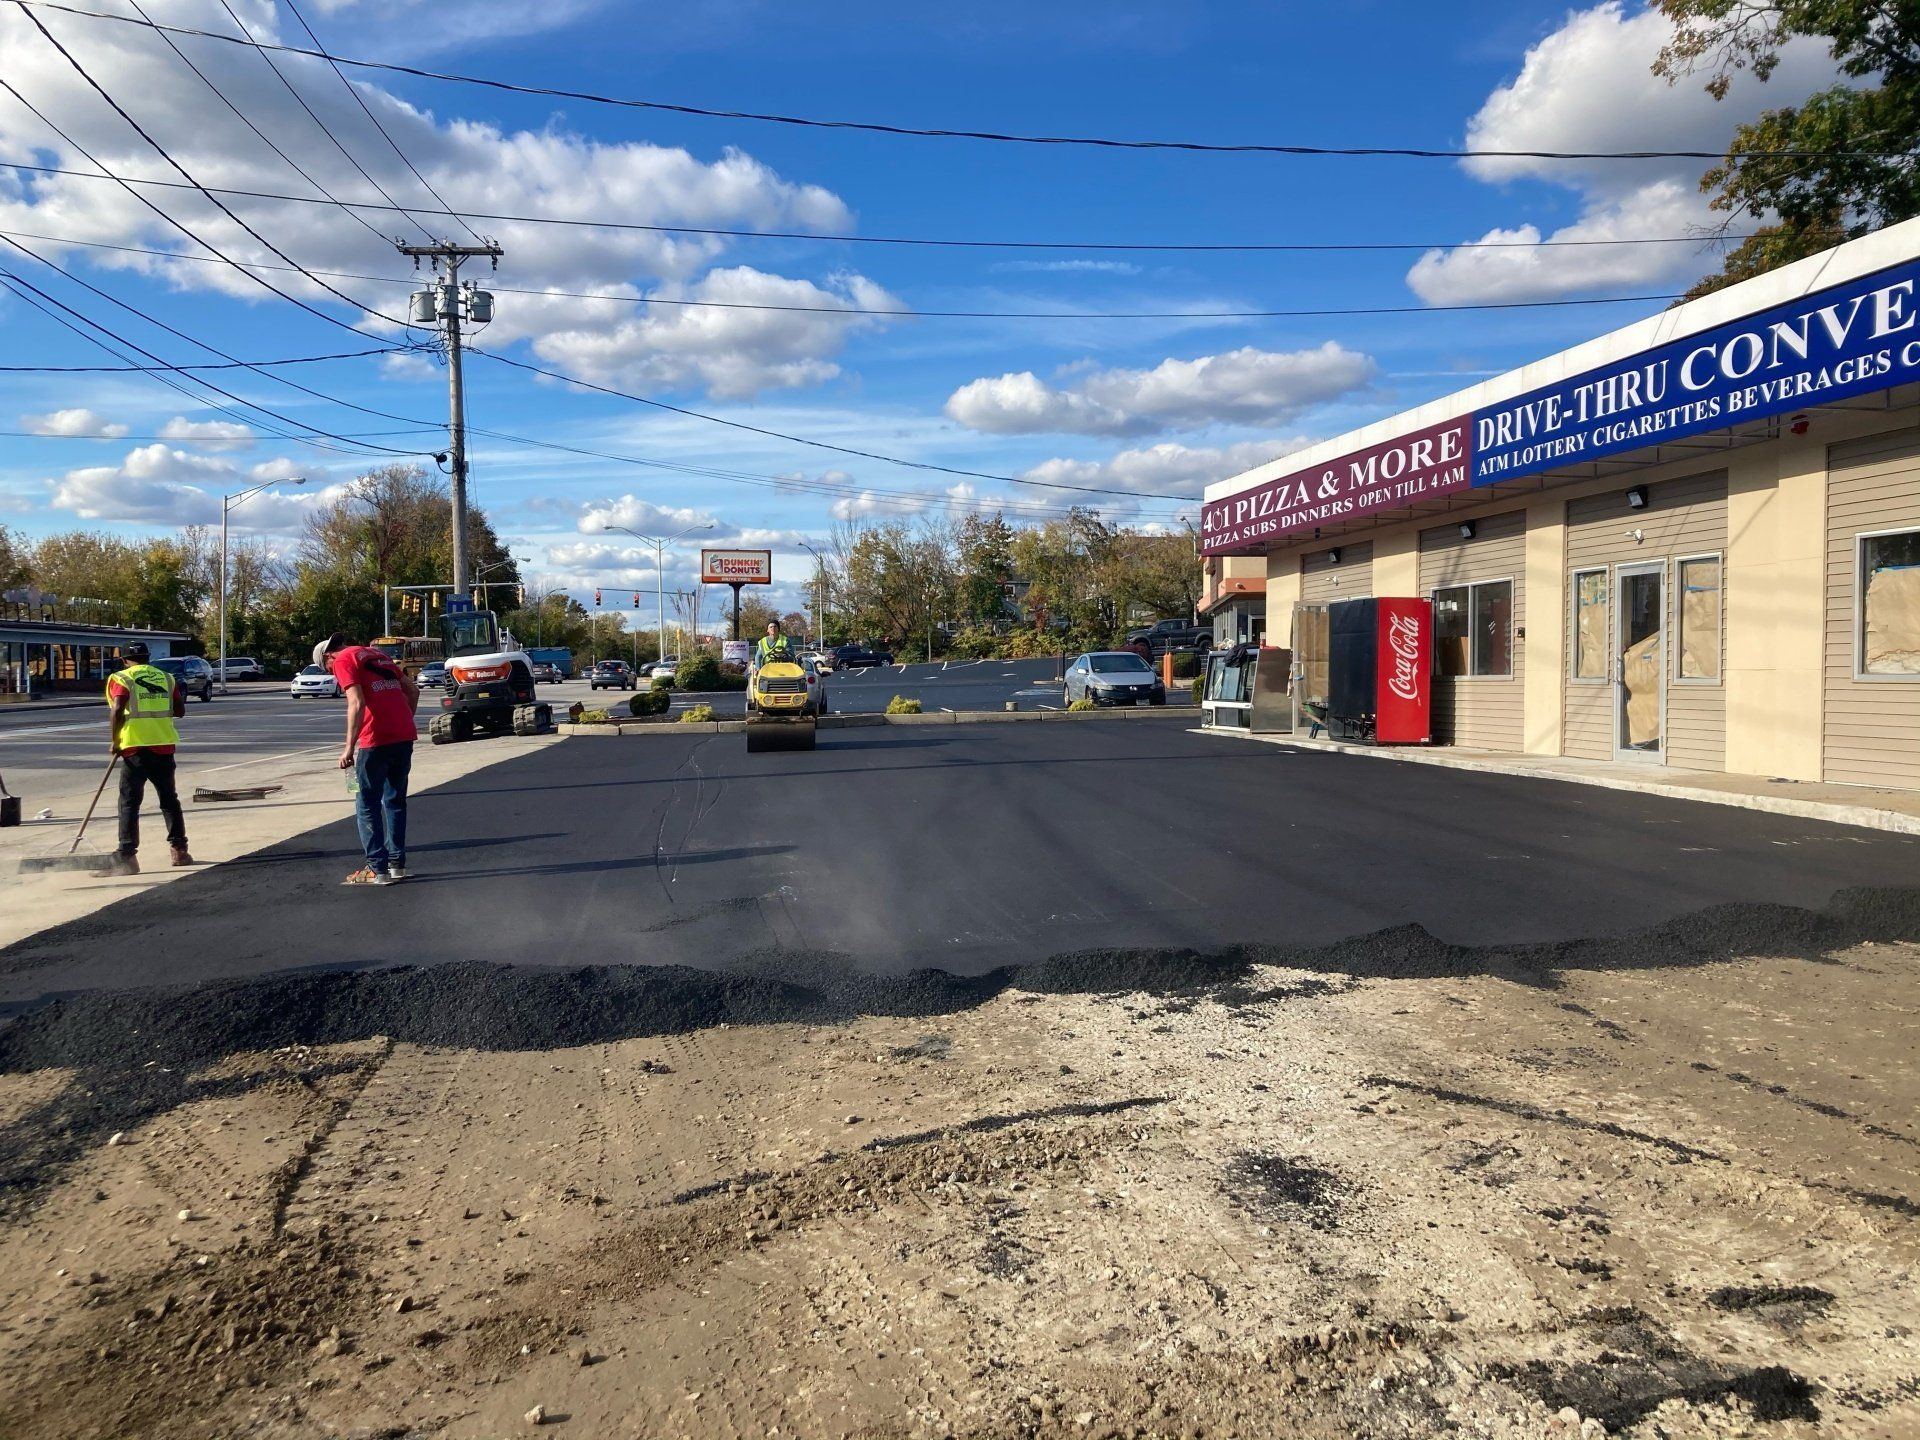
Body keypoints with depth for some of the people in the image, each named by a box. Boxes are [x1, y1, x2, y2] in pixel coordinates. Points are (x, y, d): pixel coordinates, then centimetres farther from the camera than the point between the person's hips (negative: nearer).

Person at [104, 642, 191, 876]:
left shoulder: (122, 679, -1)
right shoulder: (166, 678, 12)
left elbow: (117, 710, -14)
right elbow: (180, 709, 11)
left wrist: (114, 740, -4)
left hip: (136, 747, -4)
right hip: (164, 745, 4)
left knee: (129, 802, -1)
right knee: (169, 799, 15)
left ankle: (127, 856, -7)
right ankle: (179, 850, 19)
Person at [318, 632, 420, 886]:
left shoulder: (343, 661, -1)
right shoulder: (377, 654, 21)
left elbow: (357, 704, -14)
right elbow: (413, 691, 20)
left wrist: (349, 747, -14)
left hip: (376, 740, -7)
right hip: (405, 735, 7)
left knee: (367, 805, 4)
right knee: (395, 800, 18)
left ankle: (377, 869, 3)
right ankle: (397, 863, 21)